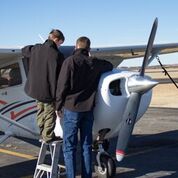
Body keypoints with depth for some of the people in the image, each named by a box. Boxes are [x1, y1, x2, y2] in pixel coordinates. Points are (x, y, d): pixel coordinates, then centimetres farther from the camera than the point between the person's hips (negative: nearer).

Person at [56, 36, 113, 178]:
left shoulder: (70, 61, -9)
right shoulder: (94, 63, 5)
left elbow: (62, 86, -9)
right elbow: (109, 66, 26)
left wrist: (59, 106, 1)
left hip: (72, 109, -4)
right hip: (88, 109, 4)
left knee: (69, 147, 1)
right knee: (86, 146, 10)